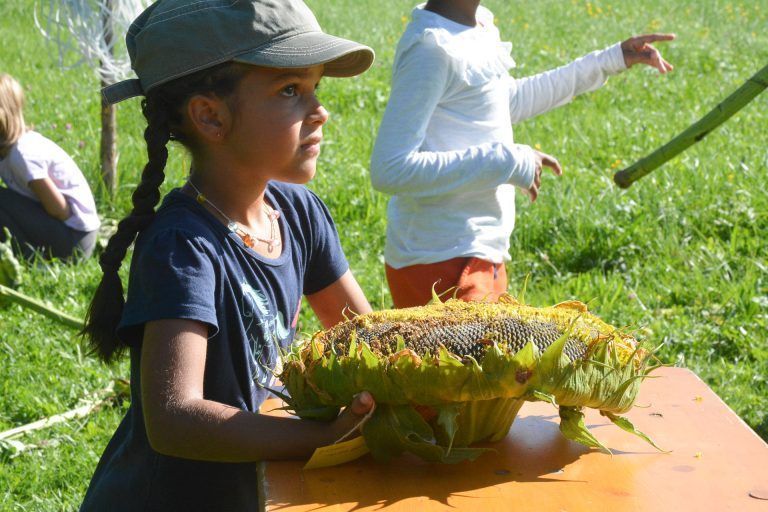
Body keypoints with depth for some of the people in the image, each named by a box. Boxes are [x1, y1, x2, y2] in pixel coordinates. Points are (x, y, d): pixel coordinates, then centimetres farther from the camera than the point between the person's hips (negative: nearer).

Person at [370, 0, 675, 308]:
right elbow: (389, 170, -24)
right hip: (442, 267, -9)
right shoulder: (432, 46, -19)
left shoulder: (478, 26, 10)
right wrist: (507, 162, -21)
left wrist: (609, 60, 32)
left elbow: (508, 100, 29)